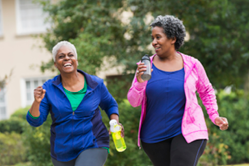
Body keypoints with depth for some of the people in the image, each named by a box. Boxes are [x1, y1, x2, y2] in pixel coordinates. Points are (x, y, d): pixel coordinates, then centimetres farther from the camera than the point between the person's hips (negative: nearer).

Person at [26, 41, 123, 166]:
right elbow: (35, 121, -8)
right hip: (63, 153, 3)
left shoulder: (95, 84, -5)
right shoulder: (49, 88, -5)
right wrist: (37, 102, -27)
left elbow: (110, 105, 12)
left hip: (93, 147, -2)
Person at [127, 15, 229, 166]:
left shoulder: (192, 65, -4)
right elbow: (134, 101, -6)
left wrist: (215, 116, 0)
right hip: (155, 136, 3)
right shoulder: (146, 66, -3)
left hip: (187, 131, -2)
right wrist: (140, 82, -25)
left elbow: (206, 91, 12)